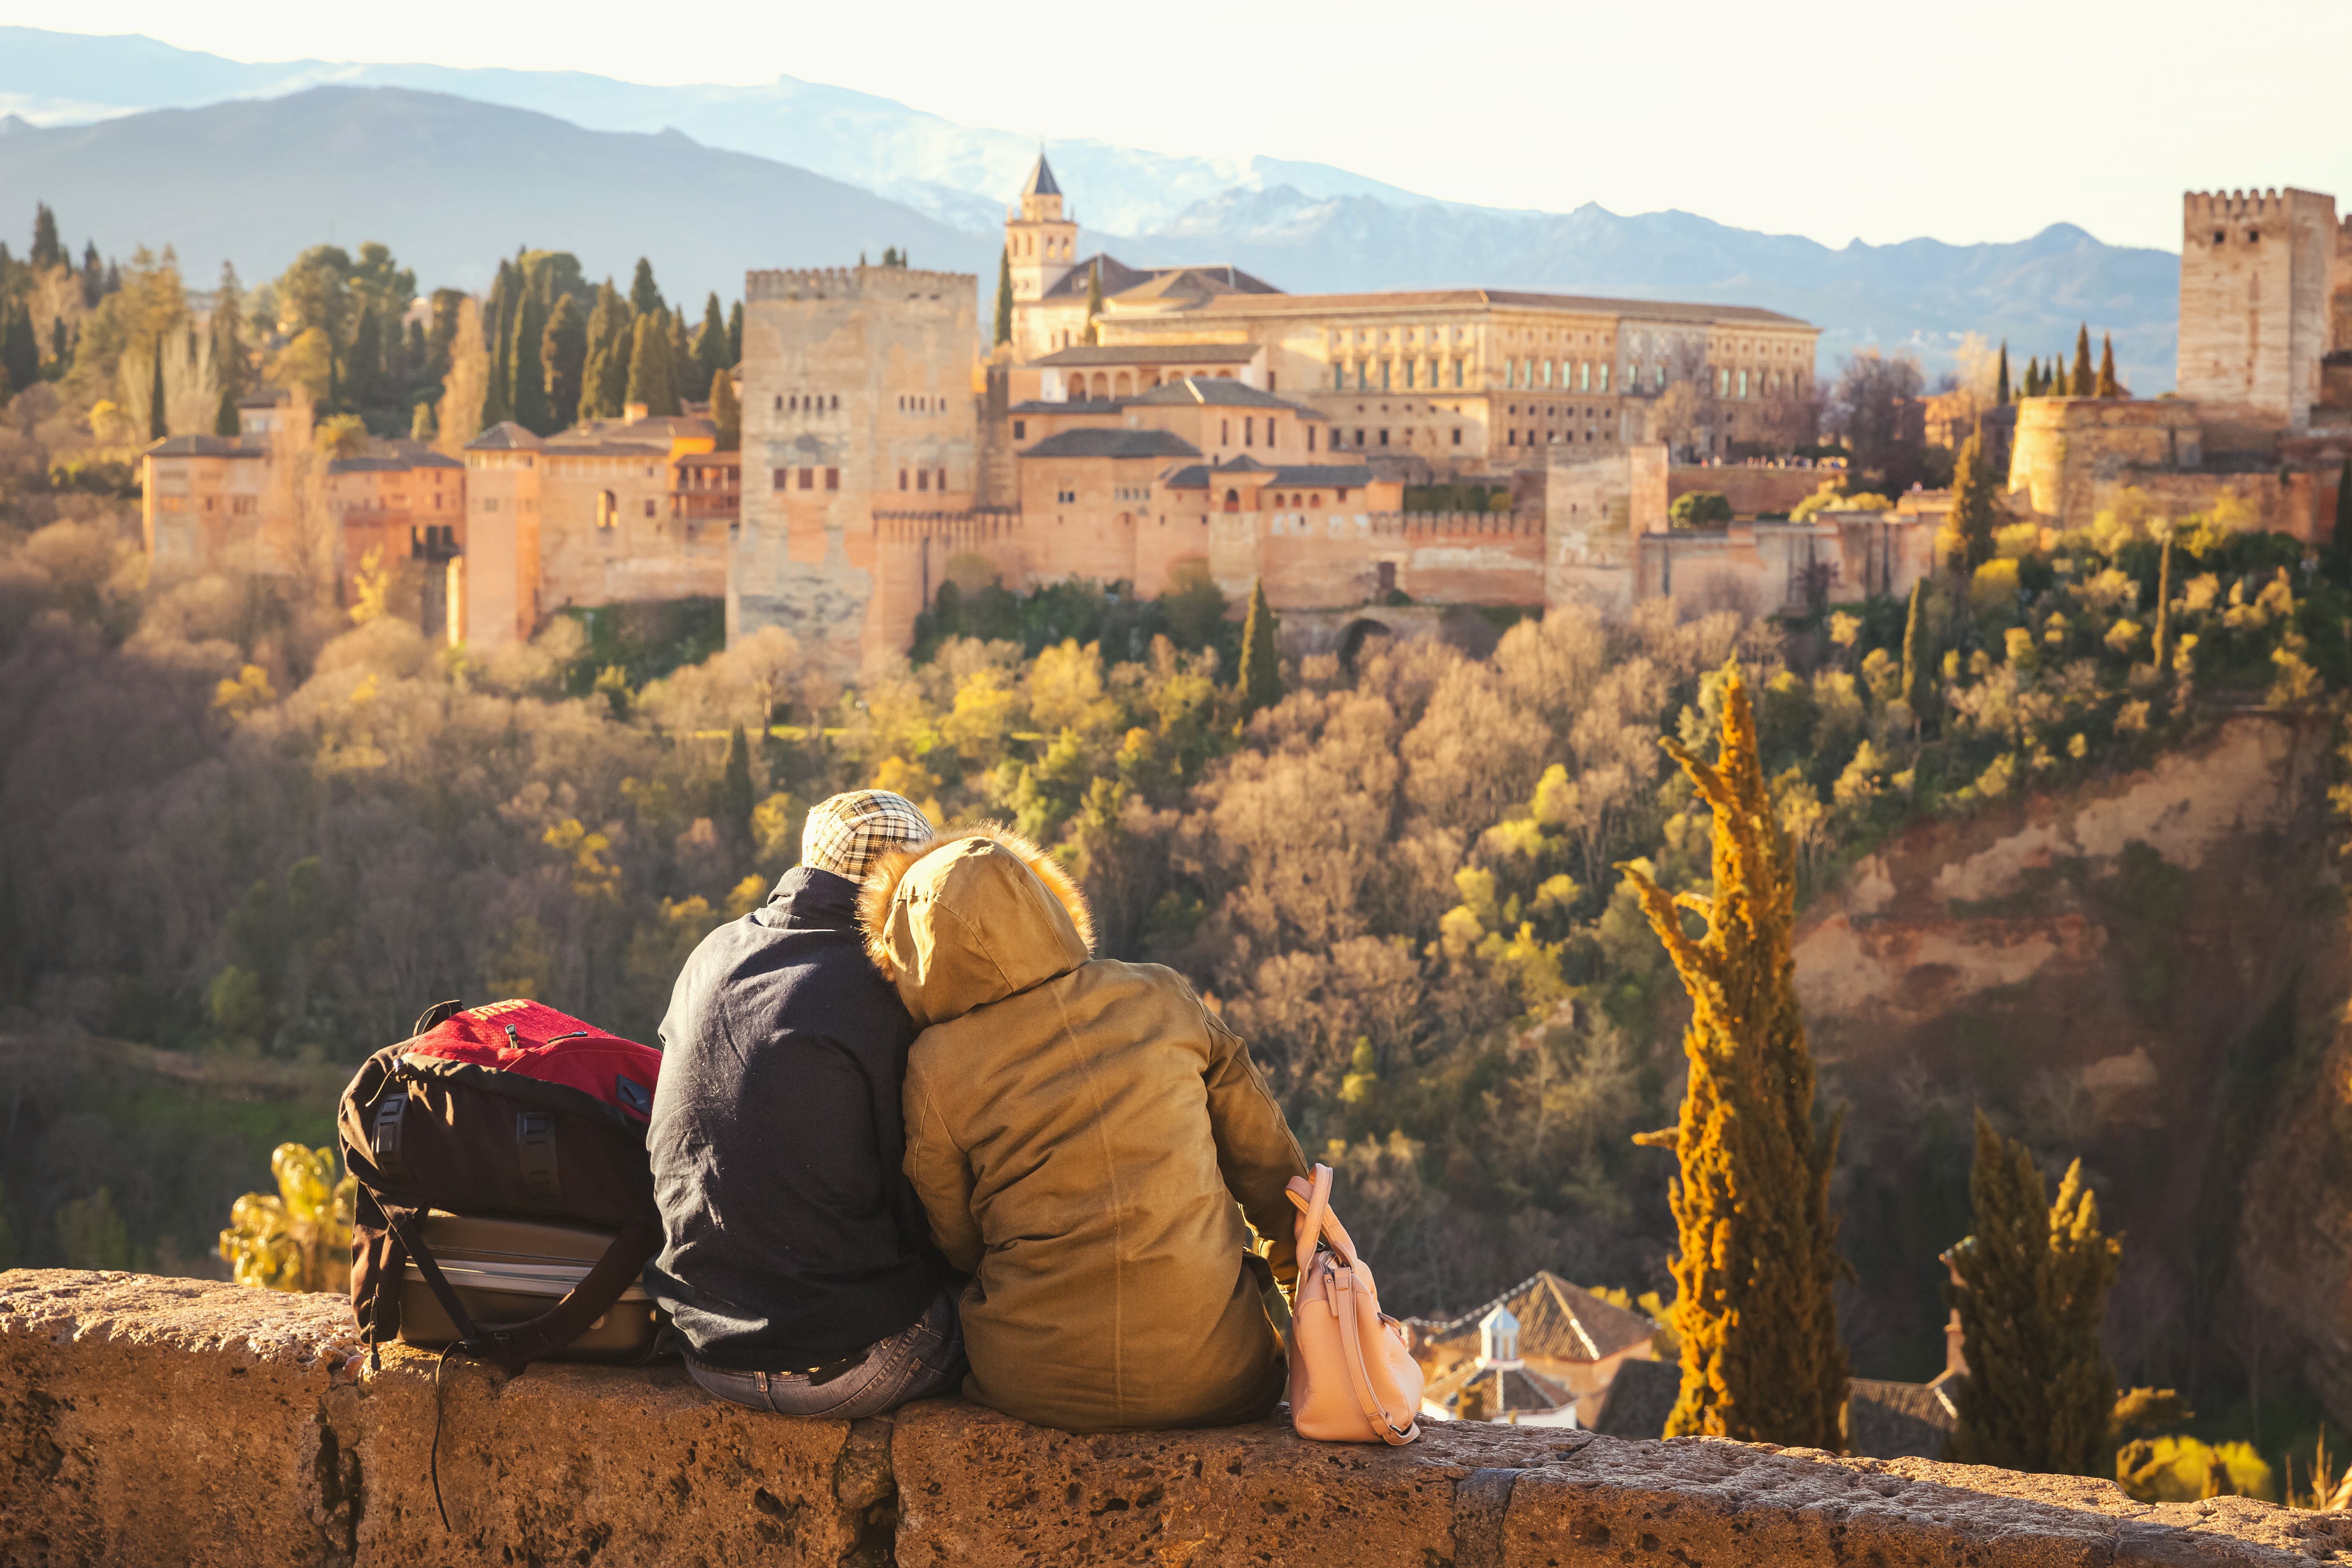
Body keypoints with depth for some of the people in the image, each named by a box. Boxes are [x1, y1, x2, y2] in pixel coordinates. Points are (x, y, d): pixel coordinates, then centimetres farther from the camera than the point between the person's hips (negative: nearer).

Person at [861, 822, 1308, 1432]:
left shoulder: (937, 1066, -8)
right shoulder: (1161, 998, -3)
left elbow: (958, 1243, 4)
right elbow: (1265, 1153, 9)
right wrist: (1292, 1245, 28)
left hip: (1037, 1386, -1)